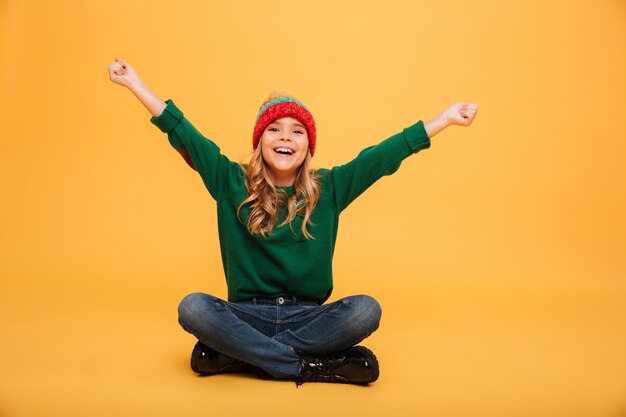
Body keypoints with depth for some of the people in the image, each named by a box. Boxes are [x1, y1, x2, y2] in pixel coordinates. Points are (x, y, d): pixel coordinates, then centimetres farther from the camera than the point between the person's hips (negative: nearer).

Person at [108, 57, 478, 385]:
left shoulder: (329, 188, 4)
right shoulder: (233, 183, 3)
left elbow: (383, 155, 3)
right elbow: (185, 135, 2)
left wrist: (445, 119, 4)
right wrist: (136, 83, 1)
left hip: (307, 315, 1)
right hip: (248, 313, 0)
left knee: (366, 309, -28)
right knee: (192, 307, -29)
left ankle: (236, 354, -21)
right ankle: (310, 366, -23)